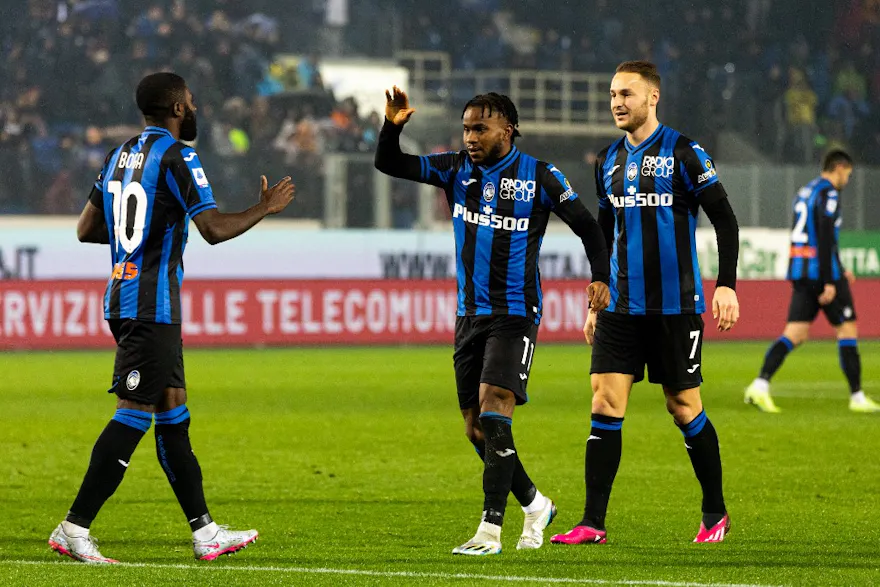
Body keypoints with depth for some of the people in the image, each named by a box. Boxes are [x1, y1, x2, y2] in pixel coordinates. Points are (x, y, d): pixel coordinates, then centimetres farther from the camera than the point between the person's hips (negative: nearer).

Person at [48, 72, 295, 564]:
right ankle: (75, 528, -11)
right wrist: (266, 208, -2)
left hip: (124, 297, 9)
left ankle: (205, 532, 14)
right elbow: (214, 229, -17)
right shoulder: (176, 157, -11)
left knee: (173, 411, 11)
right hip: (152, 305, -9)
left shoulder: (120, 156, 14)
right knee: (135, 413, -9)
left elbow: (86, 229, 19)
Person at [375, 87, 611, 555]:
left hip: (514, 312, -6)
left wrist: (600, 277, -10)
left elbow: (587, 227, 3)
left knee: (493, 408, -19)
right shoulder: (455, 171, 6)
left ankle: (491, 530, -20)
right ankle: (534, 505, 27)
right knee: (476, 427, 6)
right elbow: (389, 164, 3)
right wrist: (392, 127, -15)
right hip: (469, 314, 6)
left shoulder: (539, 177, -5)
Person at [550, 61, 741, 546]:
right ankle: (593, 523, -6)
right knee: (605, 404, -5)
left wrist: (726, 285, -14)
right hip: (621, 304, 5)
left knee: (683, 406, 2)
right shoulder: (609, 161, 11)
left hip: (675, 305, -5)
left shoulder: (683, 154, -6)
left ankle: (715, 513, 19)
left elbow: (725, 220, -6)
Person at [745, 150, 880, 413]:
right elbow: (826, 239, -19)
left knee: (795, 334, 2)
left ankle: (760, 385, -16)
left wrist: (838, 270, 29)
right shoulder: (828, 194, -11)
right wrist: (830, 282, -21)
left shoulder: (803, 193, 18)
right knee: (847, 329, 3)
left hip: (800, 272, 8)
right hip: (823, 272, -8)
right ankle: (857, 397, 6)